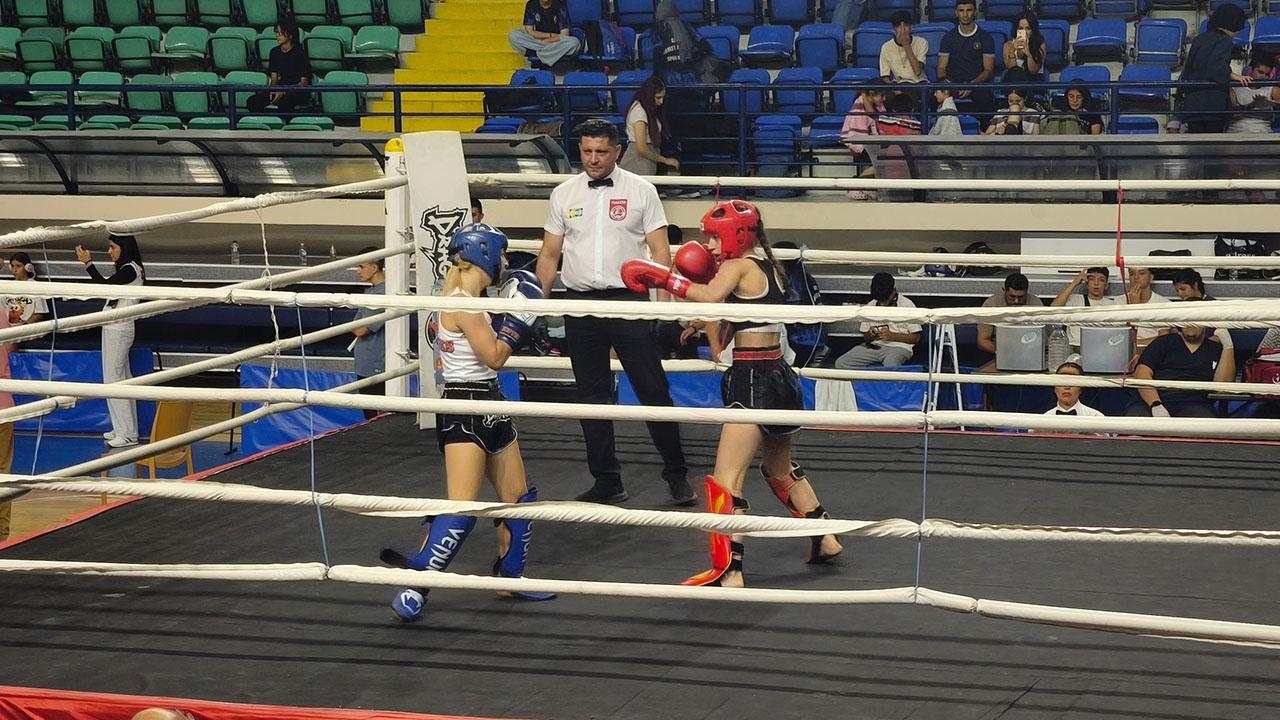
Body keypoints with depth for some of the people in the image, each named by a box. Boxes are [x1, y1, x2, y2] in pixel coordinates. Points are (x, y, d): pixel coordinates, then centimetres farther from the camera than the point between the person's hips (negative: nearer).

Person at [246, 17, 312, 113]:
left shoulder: (300, 52, -6)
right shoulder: (275, 52, 11)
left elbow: (304, 82, -7)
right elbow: (274, 79, 14)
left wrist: (284, 92, -19)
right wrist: (273, 91, -10)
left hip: (299, 92, -6)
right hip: (281, 90, 6)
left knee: (283, 103, -40)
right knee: (252, 102, -19)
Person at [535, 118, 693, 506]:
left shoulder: (641, 191, 2)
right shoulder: (564, 194, 9)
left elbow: (660, 251, -1)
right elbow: (549, 255, 13)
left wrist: (664, 304, -10)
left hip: (628, 300, -3)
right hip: (580, 302, 3)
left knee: (653, 390, -3)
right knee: (592, 396, 7)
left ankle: (677, 475, 7)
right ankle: (607, 481, 15)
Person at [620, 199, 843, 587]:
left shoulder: (737, 267, -10)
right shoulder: (770, 268, 14)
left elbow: (710, 297, -31)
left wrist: (663, 277, -25)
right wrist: (707, 274, 9)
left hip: (752, 381, -9)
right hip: (780, 376, 10)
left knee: (727, 478, -15)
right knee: (780, 469, 30)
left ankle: (729, 571, -24)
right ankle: (826, 540, 39)